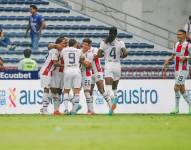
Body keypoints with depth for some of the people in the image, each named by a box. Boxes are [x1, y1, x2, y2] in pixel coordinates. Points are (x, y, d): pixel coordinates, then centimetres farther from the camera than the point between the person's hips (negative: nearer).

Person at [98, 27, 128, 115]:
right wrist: (120, 56, 12)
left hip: (108, 66, -2)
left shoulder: (104, 43, 2)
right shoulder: (120, 43, 2)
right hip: (117, 66, 2)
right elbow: (125, 53, -9)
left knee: (108, 87, -14)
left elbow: (99, 54, -3)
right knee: (114, 88, 17)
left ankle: (113, 99, -41)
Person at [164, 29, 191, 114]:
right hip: (177, 70, 8)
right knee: (182, 89, 11)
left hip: (183, 70, -8)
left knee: (176, 88, -10)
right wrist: (168, 60, 10)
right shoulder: (176, 44, 12)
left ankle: (176, 108, -2)